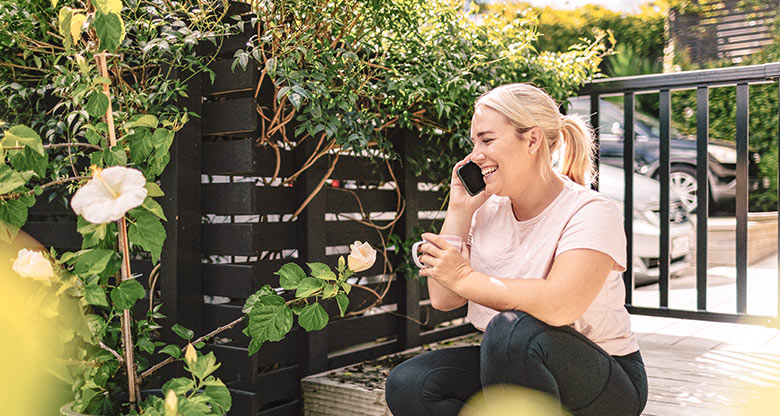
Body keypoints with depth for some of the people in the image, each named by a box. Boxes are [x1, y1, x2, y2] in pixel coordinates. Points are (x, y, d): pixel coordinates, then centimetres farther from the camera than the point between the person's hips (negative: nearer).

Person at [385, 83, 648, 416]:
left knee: (510, 328, -36)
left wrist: (464, 276, -25)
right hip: (510, 367, 6)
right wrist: (458, 211, -7)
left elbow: (558, 306, -34)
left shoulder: (591, 211, -17)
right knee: (407, 384, -16)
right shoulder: (487, 208, 1)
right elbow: (443, 300, -4)